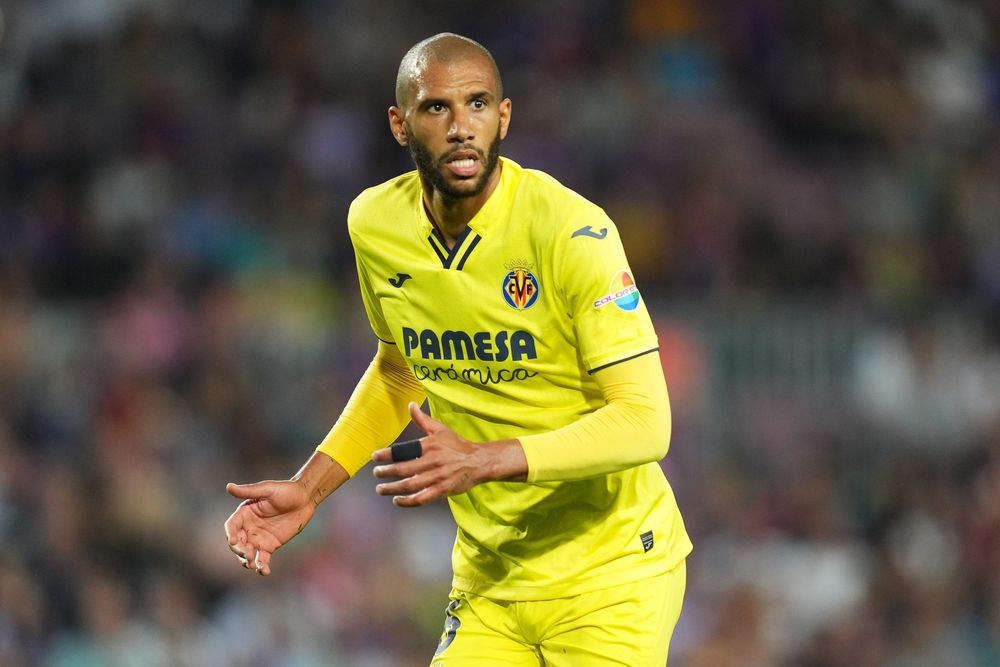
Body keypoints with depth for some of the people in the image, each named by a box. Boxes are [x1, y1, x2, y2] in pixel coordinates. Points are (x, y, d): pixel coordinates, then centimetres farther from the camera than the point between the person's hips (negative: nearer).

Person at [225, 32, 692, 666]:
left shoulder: (571, 229, -20)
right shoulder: (375, 224, -1)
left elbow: (644, 422, -24)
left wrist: (483, 461, -34)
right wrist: (308, 489, 8)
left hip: (610, 572, -4)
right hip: (490, 574, 5)